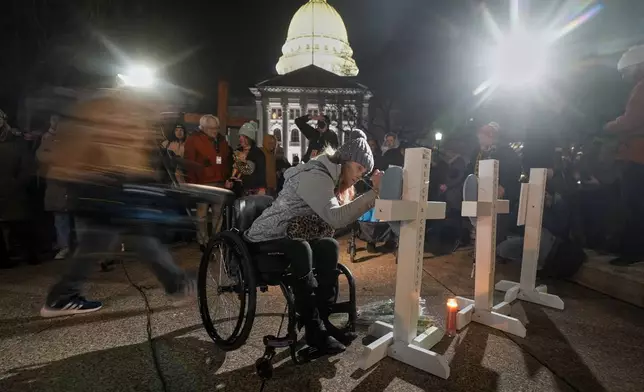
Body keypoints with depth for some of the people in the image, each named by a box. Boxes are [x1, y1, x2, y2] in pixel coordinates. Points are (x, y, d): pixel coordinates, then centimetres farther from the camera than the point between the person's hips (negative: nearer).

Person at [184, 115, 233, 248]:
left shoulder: (221, 139, 14)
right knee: (202, 214, 0)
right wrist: (201, 165, -22)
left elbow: (228, 158, 19)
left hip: (219, 182, 5)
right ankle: (203, 242, 9)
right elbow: (188, 161, -8)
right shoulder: (193, 139, -2)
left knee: (218, 213, 10)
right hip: (202, 183, -5)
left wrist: (228, 176, 11)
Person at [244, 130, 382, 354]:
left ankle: (322, 320, -7)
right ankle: (314, 329, -23)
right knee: (301, 249, -35)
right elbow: (335, 218, -35)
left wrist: (372, 195, -5)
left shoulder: (329, 177, 11)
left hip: (292, 238, 9)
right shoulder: (315, 176, -21)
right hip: (265, 240, -9)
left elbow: (333, 220, 2)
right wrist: (374, 193, -30)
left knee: (329, 246, -12)